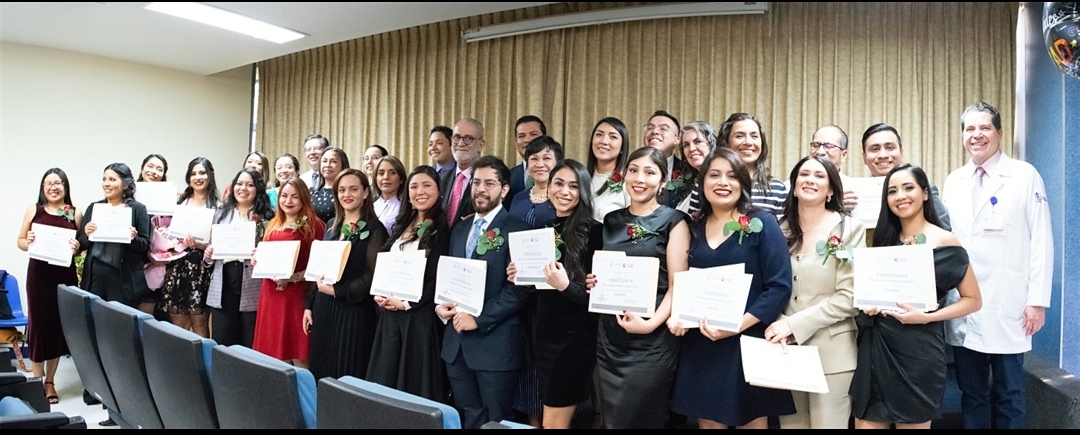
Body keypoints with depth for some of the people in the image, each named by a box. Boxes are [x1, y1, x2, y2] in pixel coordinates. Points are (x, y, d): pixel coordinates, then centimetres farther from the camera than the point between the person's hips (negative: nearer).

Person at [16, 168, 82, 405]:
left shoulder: (76, 213, 4)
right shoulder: (33, 210, 3)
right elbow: (20, 241, 8)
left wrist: (77, 248, -12)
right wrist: (28, 242, -14)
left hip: (65, 275, 1)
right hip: (39, 274, -1)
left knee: (60, 326, 6)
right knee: (39, 324, -1)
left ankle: (50, 382, 19)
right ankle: (38, 382, 11)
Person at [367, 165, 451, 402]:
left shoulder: (443, 230, -8)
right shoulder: (401, 226, 14)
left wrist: (407, 303, -14)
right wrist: (379, 294, -1)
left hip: (421, 316, -7)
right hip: (390, 314, 7)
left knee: (417, 385, 1)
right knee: (384, 381, 11)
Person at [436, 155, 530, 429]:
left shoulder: (517, 230, -8)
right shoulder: (459, 230, 15)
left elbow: (518, 288, -15)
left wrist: (478, 319, -17)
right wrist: (441, 304, -1)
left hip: (494, 342, -6)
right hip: (456, 341, 7)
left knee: (496, 422, 5)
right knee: (466, 419, 16)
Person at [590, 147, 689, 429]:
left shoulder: (672, 221, -4)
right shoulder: (612, 221, 11)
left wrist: (651, 323, -22)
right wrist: (596, 283, 0)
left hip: (652, 340, -5)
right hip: (610, 337, 5)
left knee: (639, 421, 3)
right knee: (610, 420, 12)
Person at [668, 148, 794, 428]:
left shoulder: (762, 224, -5)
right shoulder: (695, 228, 8)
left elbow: (779, 287, -12)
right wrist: (676, 316, -6)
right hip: (700, 348, 4)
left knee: (751, 421, 8)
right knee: (709, 422, 12)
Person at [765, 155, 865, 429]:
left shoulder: (850, 229, -3)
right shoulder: (781, 230, 7)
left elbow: (849, 298, -10)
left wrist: (794, 324, -15)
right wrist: (778, 329, -11)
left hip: (832, 353, -3)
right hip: (786, 349, 3)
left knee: (828, 424, 4)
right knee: (789, 424, 11)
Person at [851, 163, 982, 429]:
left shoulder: (944, 241, -5)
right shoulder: (884, 239, 10)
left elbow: (973, 300, -3)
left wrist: (926, 317, -17)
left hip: (918, 351, -4)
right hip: (875, 349, 4)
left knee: (913, 423, 9)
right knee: (867, 422, 6)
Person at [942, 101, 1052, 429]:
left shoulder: (1025, 175, -1)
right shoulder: (953, 182, 11)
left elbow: (1041, 241, -5)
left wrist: (1038, 301, -10)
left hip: (1007, 307, -4)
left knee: (1009, 395, 6)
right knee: (971, 394, 12)